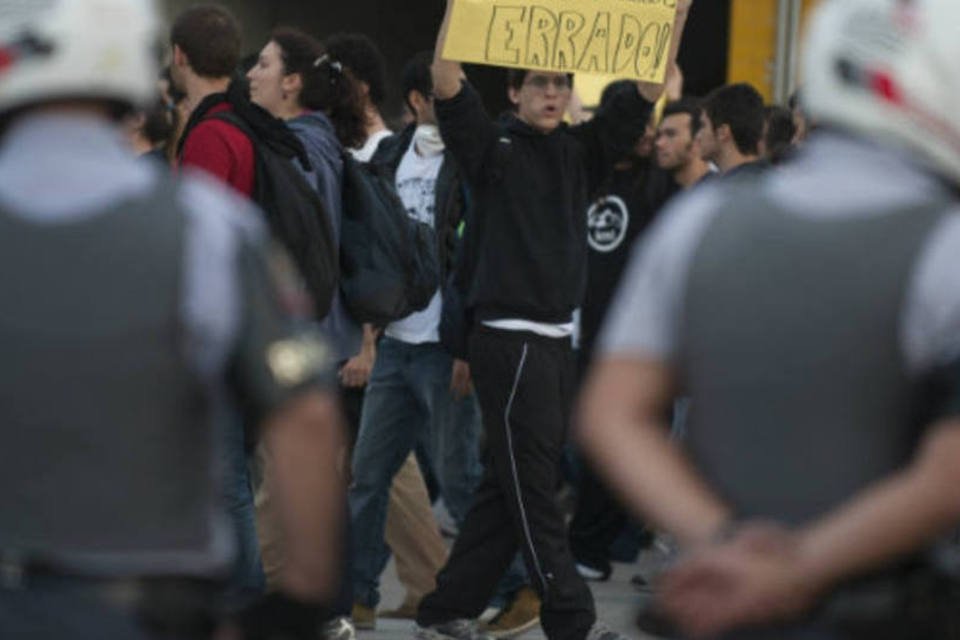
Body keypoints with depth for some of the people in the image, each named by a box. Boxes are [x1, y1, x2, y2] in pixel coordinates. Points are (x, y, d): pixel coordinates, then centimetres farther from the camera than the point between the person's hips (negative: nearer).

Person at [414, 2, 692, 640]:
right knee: (531, 489, -3)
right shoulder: (494, 148, -2)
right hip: (509, 339, -7)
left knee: (508, 489, 9)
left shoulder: (580, 152, 12)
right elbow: (447, 86, -16)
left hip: (558, 339, 7)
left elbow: (646, 94, 9)